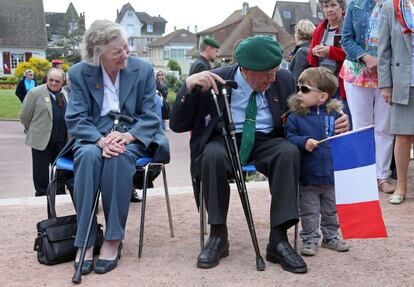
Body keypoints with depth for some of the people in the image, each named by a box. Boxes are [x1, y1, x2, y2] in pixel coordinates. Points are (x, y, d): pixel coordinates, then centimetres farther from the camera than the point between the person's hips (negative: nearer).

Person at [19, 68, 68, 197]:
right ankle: (42, 194, 19)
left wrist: (67, 135, 13)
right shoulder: (35, 92, -8)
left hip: (62, 139, 5)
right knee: (41, 171, 5)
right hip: (42, 139, -5)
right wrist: (33, 132, 5)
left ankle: (60, 193, 28)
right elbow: (24, 116, -4)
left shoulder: (65, 94, 9)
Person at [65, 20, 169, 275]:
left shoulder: (143, 69, -1)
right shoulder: (79, 73, 0)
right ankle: (85, 241, -30)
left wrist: (127, 136, -23)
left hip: (132, 136, 0)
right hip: (94, 137, 1)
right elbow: (76, 118, -5)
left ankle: (113, 240, -29)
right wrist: (100, 140, -25)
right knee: (89, 156, -35)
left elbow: (150, 117, -2)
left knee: (119, 156, -36)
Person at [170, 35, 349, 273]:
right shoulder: (216, 80, -10)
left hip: (267, 141, 2)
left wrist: (334, 122, -10)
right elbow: (178, 125, -9)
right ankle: (218, 236, -20)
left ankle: (278, 239, -27)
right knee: (213, 155, -36)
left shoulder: (285, 80, -1)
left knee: (289, 152, -31)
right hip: (225, 140, -1)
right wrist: (189, 86, -25)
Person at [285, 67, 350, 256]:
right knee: (309, 212, 9)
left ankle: (331, 237, 36)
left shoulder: (334, 113, 0)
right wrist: (303, 142, -26)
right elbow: (289, 137, -13)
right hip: (307, 175, -2)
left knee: (331, 210, 18)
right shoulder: (296, 116, -8)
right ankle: (310, 239, 24)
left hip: (331, 175, 2)